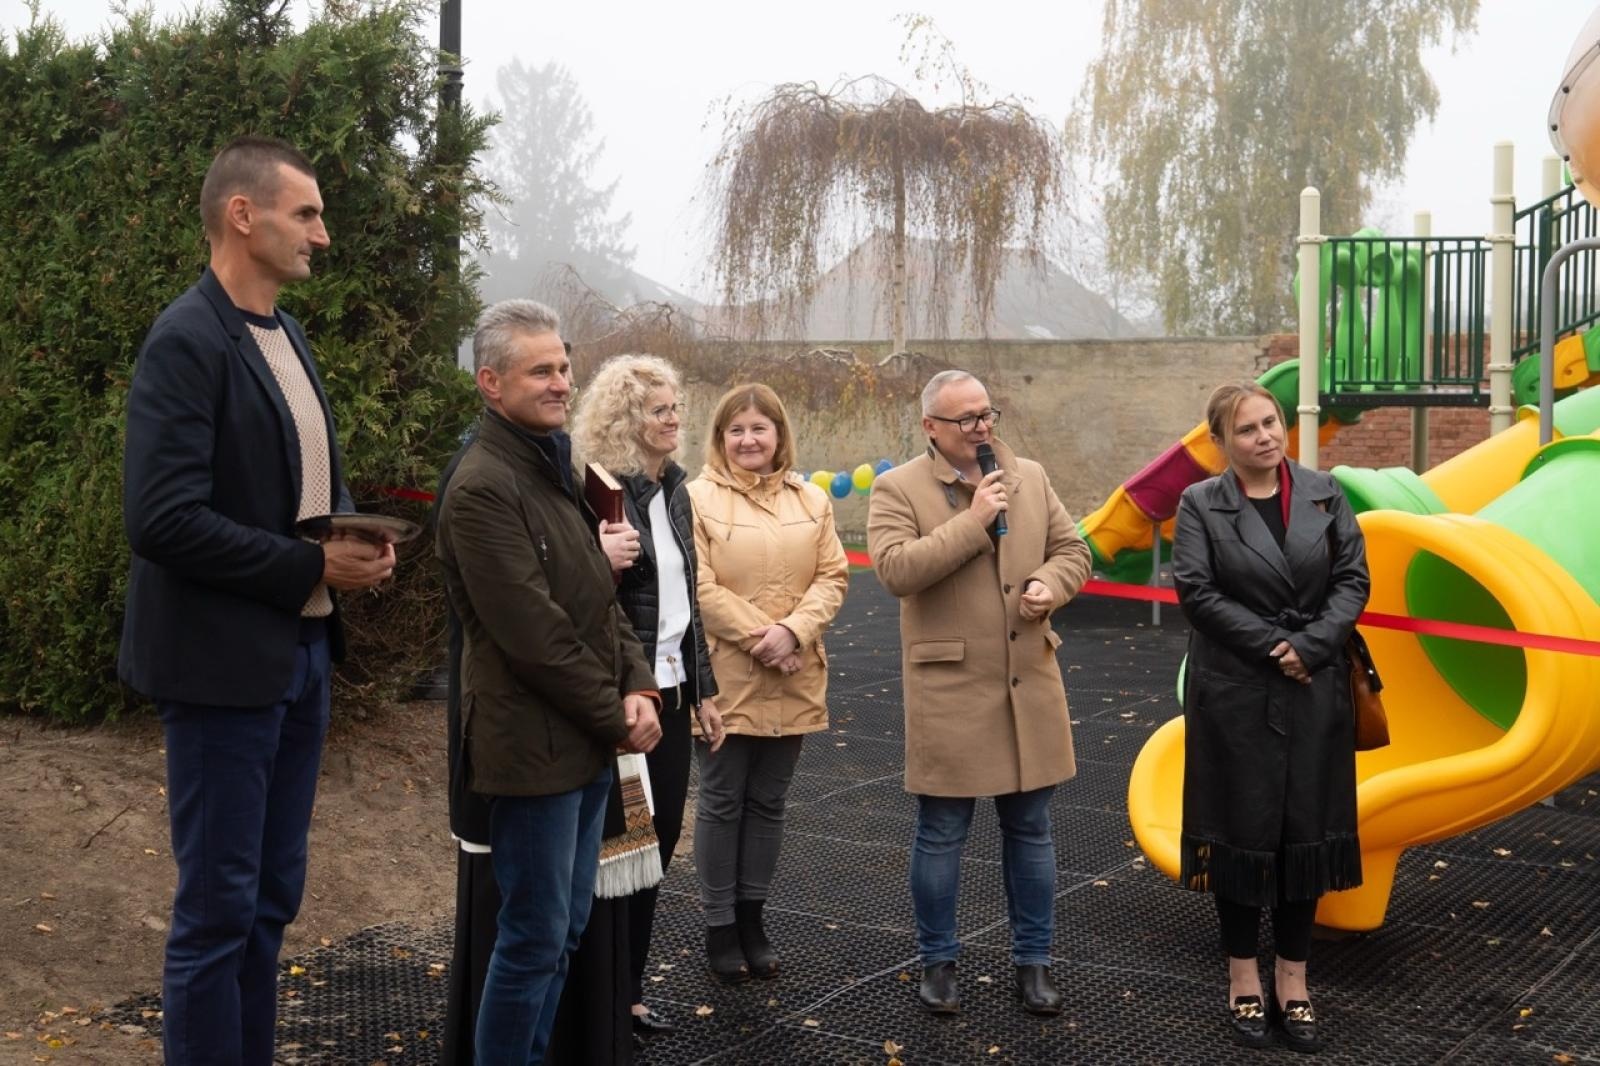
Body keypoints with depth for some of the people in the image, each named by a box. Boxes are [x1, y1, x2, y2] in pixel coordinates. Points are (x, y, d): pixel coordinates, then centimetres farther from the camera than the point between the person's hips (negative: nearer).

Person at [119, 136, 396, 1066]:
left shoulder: (287, 333, 11)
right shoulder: (186, 342, -14)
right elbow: (162, 520, -22)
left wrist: (359, 538, 0)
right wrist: (313, 567, -16)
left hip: (302, 650, 8)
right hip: (227, 662, -8)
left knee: (272, 900, 15)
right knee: (218, 908, 2)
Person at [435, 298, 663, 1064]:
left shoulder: (555, 468, 13)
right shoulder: (483, 487, -17)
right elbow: (533, 632, -21)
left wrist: (637, 687, 0)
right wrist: (616, 715, -12)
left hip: (586, 740, 9)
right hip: (536, 744, -9)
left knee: (566, 929, 17)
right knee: (534, 938, 1)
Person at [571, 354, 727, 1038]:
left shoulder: (674, 490, 11)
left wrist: (703, 689, 17)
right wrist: (604, 565, -33)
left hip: (670, 691, 8)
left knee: (661, 835, 12)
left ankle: (628, 990, 26)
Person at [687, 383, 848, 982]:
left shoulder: (811, 499, 8)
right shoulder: (699, 498, -6)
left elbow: (832, 577, 2)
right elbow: (699, 588, -12)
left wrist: (793, 631, -13)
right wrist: (760, 637, -16)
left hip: (793, 681, 4)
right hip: (724, 679, -4)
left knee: (768, 802, 13)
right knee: (722, 804, 6)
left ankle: (752, 915, 26)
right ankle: (719, 925, 18)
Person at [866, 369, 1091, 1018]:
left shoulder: (1031, 478, 9)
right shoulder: (898, 489, -5)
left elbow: (1072, 550, 14)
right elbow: (895, 569, -19)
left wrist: (1050, 586, -8)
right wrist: (973, 521, -19)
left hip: (1029, 684, 4)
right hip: (949, 690, -4)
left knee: (1030, 831, 12)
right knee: (941, 836, 7)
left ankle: (1033, 960, 25)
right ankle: (938, 962, 23)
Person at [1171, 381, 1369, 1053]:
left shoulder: (1323, 494, 5)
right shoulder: (1200, 505, -2)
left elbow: (1353, 578, 1)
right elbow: (1196, 592, -10)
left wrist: (1310, 646, -13)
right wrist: (1273, 646, -15)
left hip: (1314, 693, 2)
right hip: (1234, 695, -2)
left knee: (1306, 832, 6)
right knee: (1241, 831, 4)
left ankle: (1293, 982, 19)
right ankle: (1243, 983, 18)